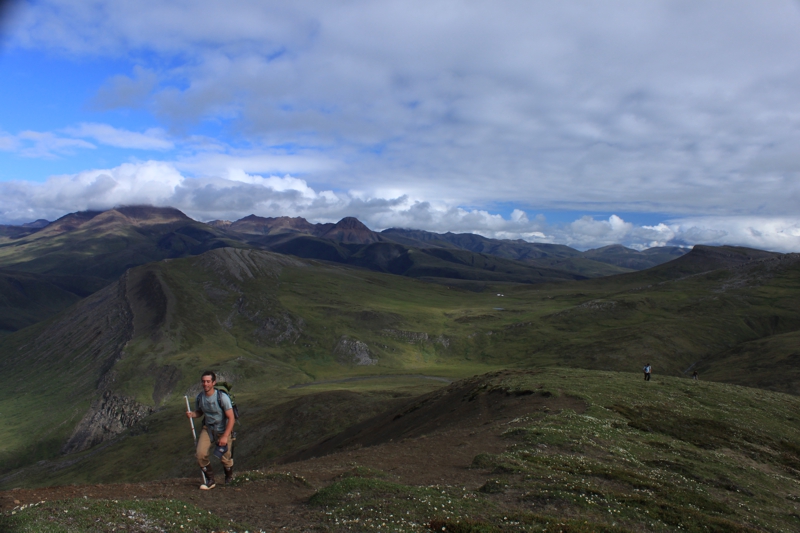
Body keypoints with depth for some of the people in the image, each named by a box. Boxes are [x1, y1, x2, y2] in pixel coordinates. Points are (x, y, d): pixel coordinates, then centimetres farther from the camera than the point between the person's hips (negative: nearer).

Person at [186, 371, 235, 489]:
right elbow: (199, 412, 11)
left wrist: (225, 436, -27)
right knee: (201, 454, -14)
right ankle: (210, 480, 5)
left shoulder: (222, 397, -25)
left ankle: (229, 476, 37)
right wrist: (191, 414, -14)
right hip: (208, 428, 4)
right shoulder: (200, 397, -9)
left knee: (225, 458, 3)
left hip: (223, 430, -4)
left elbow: (231, 418, -22)